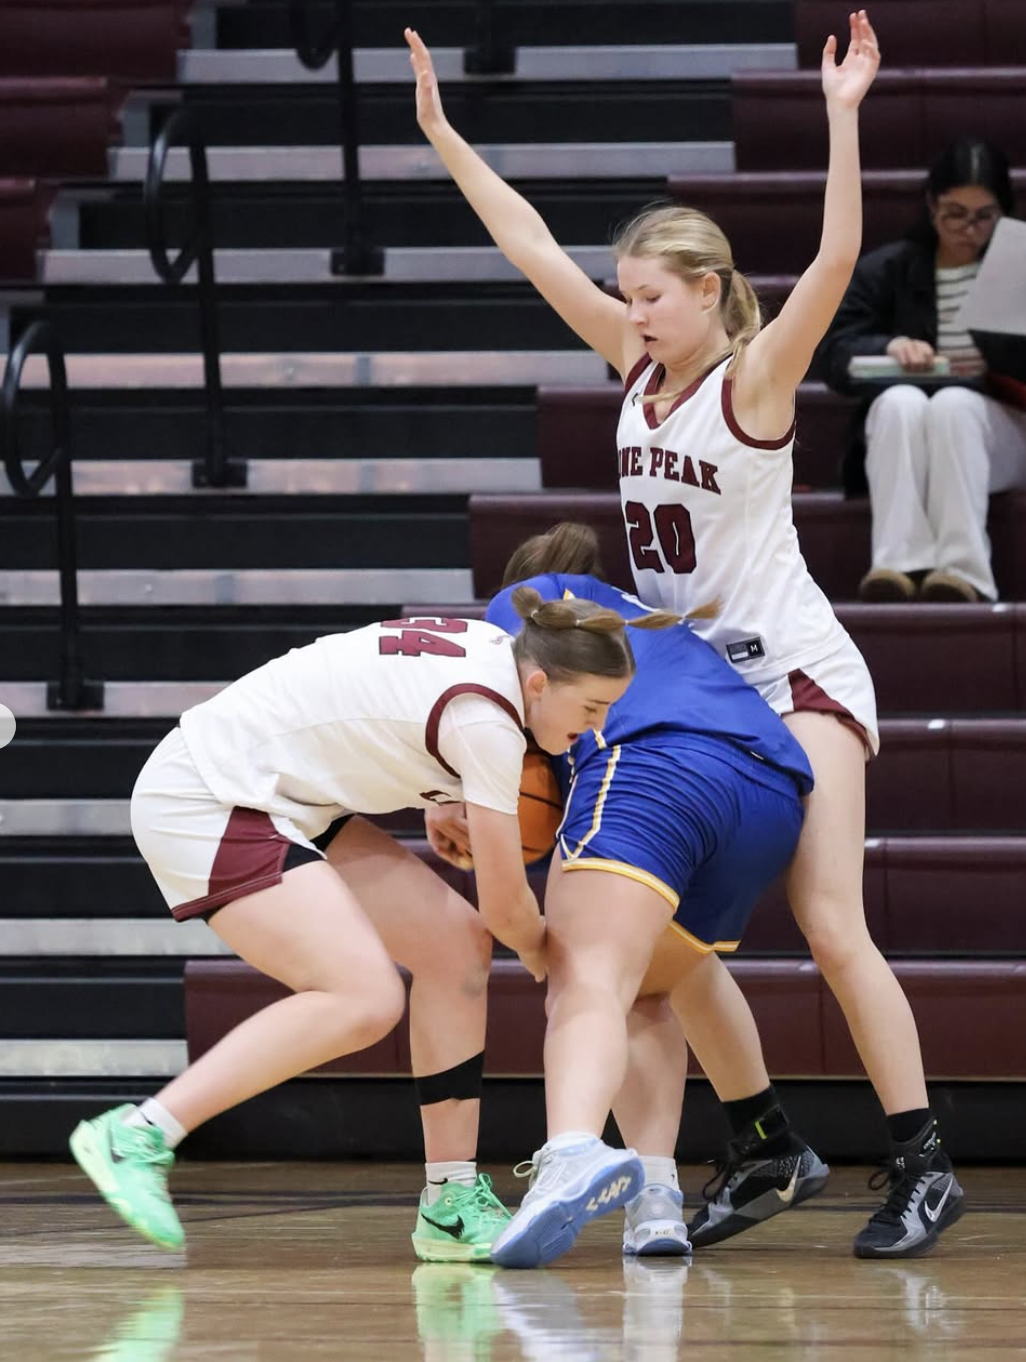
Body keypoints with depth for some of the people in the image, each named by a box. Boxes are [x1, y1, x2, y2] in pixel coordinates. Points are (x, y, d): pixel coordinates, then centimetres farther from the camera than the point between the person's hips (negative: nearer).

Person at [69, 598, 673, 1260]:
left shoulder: (495, 650, 4)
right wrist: (543, 955, 10)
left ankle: (451, 1204, 6)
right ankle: (137, 1136, -21)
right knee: (364, 999, -23)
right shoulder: (487, 722, -22)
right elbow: (506, 908, -11)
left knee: (457, 943, 3)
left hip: (278, 801, 10)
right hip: (202, 803, -10)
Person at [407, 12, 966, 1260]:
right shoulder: (639, 363, 4)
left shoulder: (755, 377, -13)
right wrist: (442, 134, 5)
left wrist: (842, 119, -37)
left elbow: (835, 264, -28)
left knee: (830, 924, -15)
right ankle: (761, 1147, 15)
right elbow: (533, 248, 7)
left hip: (794, 675, -7)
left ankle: (923, 1165, -13)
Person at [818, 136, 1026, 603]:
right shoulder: (884, 270, 14)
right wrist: (889, 347, -20)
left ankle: (963, 569, -48)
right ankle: (899, 563, -50)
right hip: (900, 433, 1)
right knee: (901, 401, -34)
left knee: (952, 403, -35)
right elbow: (834, 354, 2)